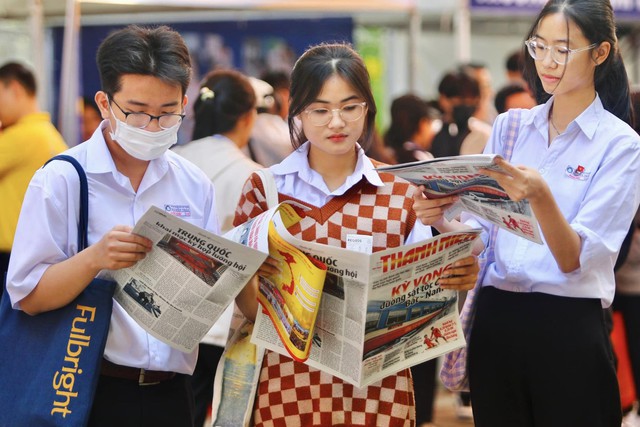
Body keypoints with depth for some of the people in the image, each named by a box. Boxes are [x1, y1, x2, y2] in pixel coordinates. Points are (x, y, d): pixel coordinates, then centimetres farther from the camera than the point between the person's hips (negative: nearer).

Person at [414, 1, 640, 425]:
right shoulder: (509, 127, 9)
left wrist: (540, 196, -32)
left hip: (569, 329, -4)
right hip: (496, 320, 4)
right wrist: (440, 218, -13)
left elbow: (574, 258, -15)